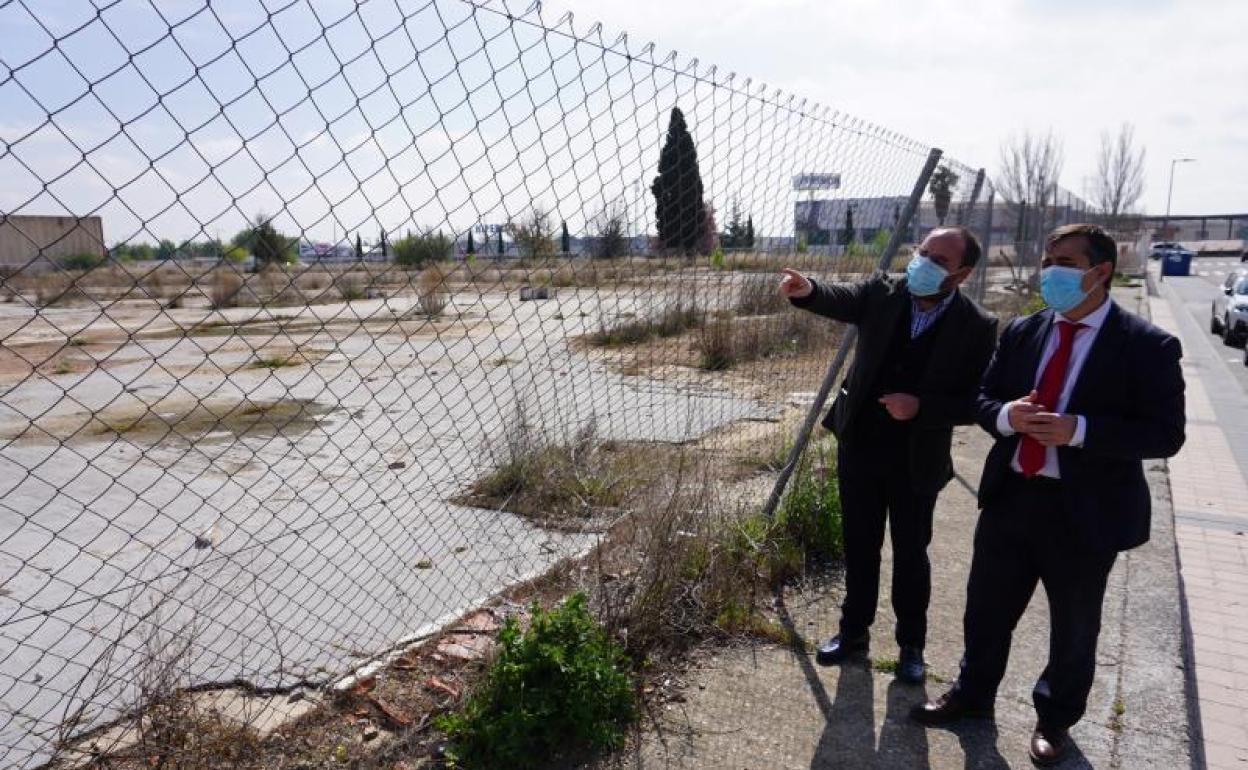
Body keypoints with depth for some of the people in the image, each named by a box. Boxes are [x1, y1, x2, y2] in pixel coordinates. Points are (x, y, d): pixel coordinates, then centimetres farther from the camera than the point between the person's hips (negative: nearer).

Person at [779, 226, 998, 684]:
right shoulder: (882, 294, -5)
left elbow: (976, 403, -10)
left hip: (917, 460, -2)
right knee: (859, 546, 16)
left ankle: (911, 644, 33)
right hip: (860, 447, 2)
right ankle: (854, 631, 35)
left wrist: (921, 407, -25)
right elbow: (839, 299, -23)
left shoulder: (977, 327, -11)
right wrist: (807, 290, -45)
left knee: (911, 554, 13)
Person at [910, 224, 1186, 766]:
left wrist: (1077, 430, -27)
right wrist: (1005, 415, -16)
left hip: (1085, 512, -4)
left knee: (1073, 628, 17)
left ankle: (1055, 720, 40)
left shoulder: (1147, 347, -11)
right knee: (986, 608, 18)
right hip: (1009, 497, 4)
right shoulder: (1022, 332, 3)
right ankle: (972, 695, 40)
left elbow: (1165, 433, -14)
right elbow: (983, 397, 8)